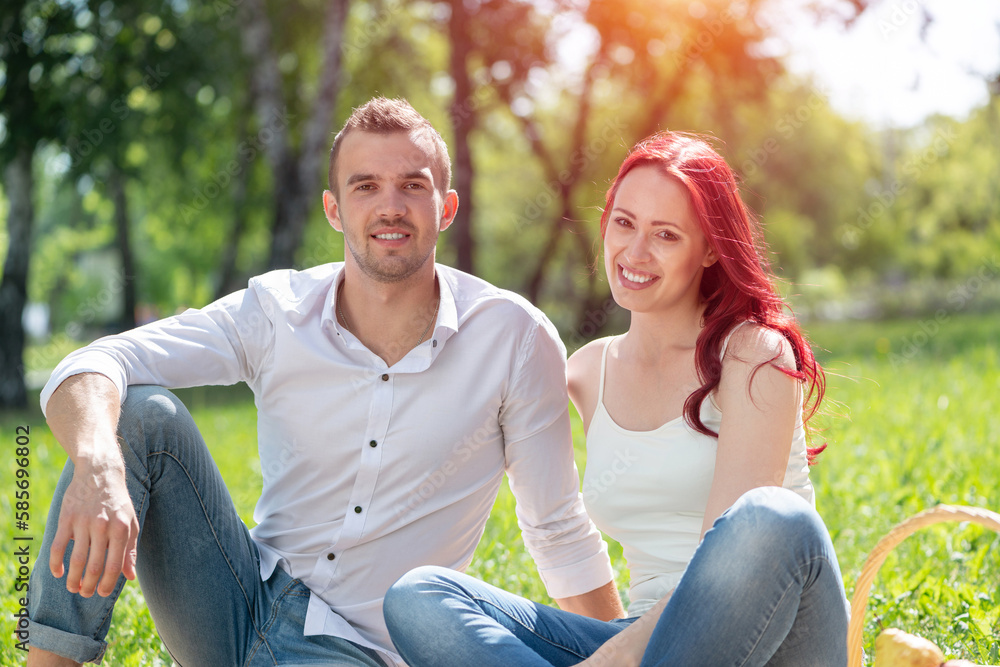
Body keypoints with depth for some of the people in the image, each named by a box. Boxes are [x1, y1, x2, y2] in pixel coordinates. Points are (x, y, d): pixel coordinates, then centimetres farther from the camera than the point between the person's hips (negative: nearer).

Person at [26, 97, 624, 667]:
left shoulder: (513, 337, -10)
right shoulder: (277, 312, -6)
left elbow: (560, 532, 0)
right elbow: (94, 367, -17)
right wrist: (98, 464, -38)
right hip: (245, 606, 3)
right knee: (138, 411, -18)